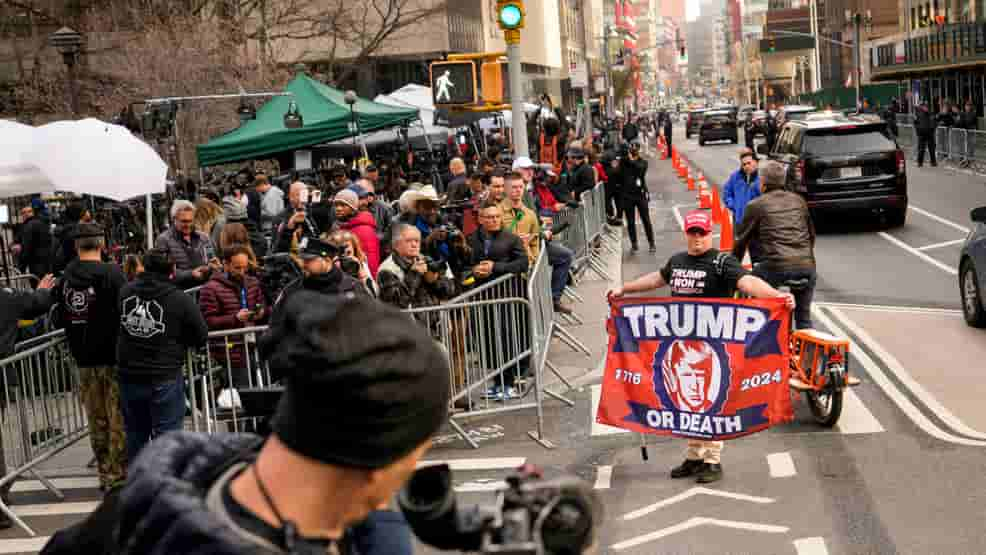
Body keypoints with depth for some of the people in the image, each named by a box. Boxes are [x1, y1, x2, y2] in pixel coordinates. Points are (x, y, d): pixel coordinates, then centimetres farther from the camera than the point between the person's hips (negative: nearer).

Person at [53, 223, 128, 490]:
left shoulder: (65, 277, 2)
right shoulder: (112, 273, -13)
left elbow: (60, 320, 9)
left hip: (84, 359, 5)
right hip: (114, 357, -5)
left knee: (97, 421, 13)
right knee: (119, 420, 2)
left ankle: (105, 473, 21)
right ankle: (118, 476, 4)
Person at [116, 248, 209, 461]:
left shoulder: (126, 291, -1)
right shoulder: (181, 300, -14)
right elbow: (201, 337, -6)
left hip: (129, 377, 5)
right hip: (165, 379, -5)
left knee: (135, 435, 19)